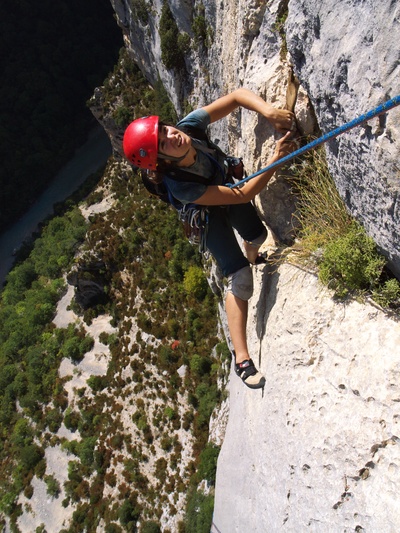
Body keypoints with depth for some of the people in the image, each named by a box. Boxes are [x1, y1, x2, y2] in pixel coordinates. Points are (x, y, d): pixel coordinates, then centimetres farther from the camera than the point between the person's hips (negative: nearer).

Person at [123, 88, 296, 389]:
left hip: (226, 181, 6)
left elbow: (237, 96, -29)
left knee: (257, 235, 24)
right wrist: (277, 158, -49)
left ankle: (252, 259, 66)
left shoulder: (189, 126, -35)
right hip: (207, 214, -6)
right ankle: (242, 358, -3)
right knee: (240, 278, -13)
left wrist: (269, 112, -48)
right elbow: (243, 196, -42)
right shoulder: (179, 186, -45)